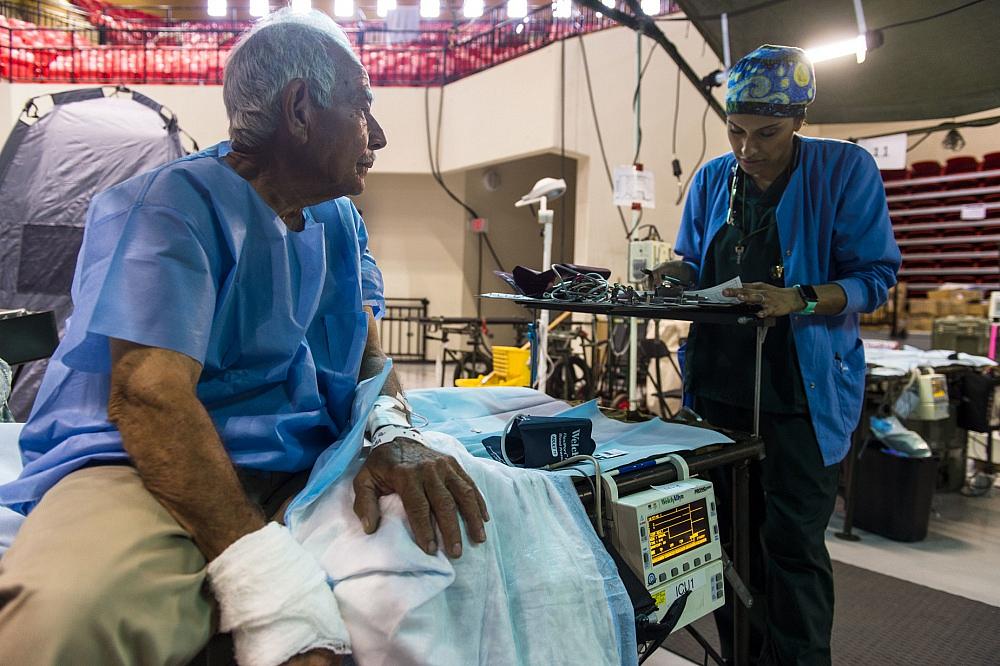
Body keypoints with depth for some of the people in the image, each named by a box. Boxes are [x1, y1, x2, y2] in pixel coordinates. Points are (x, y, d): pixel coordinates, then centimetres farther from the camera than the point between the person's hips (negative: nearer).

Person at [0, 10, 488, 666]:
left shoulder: (341, 222, 14)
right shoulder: (170, 205, -9)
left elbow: (369, 351, 10)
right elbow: (148, 395, -21)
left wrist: (392, 433, -16)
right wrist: (281, 611, -30)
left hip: (303, 464, 6)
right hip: (148, 467, -5)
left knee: (489, 508, -15)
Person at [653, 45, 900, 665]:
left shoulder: (846, 169, -5)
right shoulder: (713, 178, 7)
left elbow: (876, 276, -7)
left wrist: (800, 300, -25)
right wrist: (678, 276, -8)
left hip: (802, 390, -4)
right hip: (719, 382, 4)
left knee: (794, 543, 1)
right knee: (732, 535, 14)